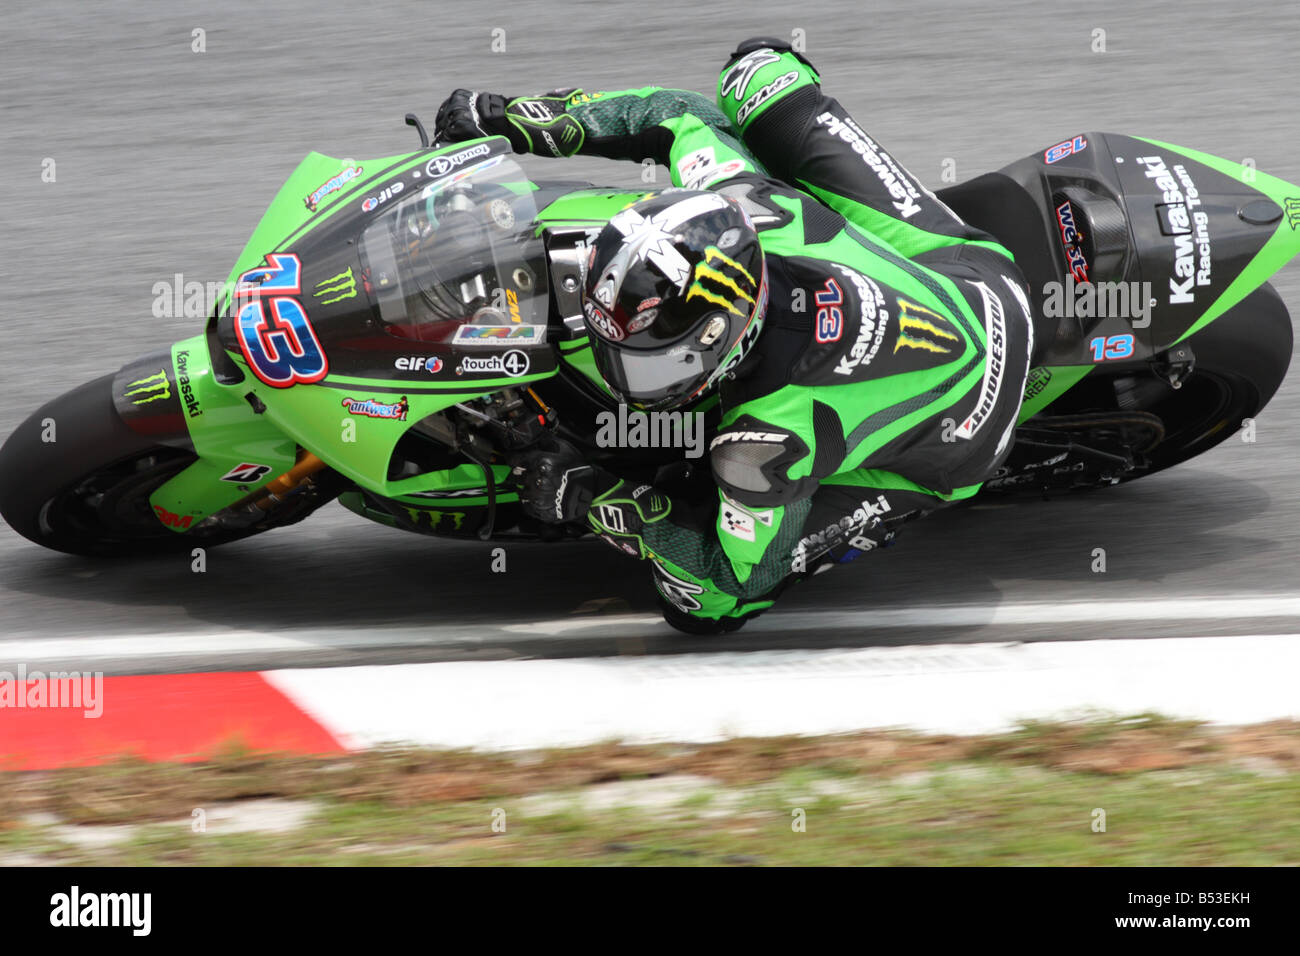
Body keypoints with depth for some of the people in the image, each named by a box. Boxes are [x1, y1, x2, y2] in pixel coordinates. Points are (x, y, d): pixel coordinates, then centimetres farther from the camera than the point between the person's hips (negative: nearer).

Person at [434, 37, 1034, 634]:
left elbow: (735, 579, -24)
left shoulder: (770, 440, -43)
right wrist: (514, 120, -5)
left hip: (954, 445, -5)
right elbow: (680, 115, -7)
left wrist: (592, 502, -21)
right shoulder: (745, 203, -30)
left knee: (699, 604, -9)